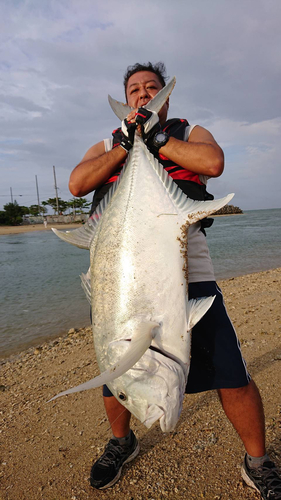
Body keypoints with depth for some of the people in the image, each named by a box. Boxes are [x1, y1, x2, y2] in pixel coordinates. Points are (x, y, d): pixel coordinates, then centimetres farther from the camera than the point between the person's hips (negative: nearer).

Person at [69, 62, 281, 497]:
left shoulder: (190, 133, 16)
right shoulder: (107, 145, 20)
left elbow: (213, 163, -7)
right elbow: (77, 184, 0)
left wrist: (156, 136, -4)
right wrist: (126, 144, -4)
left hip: (187, 272, -1)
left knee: (231, 375, -2)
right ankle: (121, 442, 44)